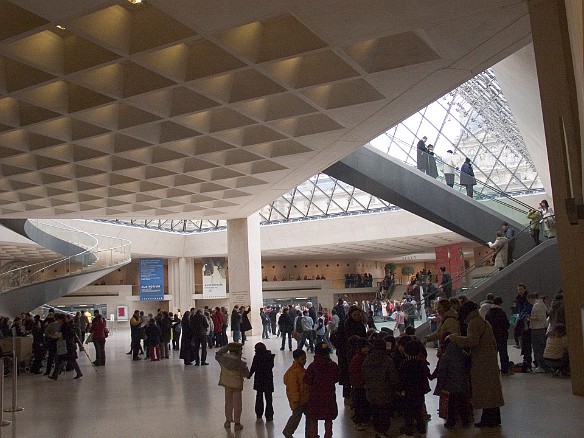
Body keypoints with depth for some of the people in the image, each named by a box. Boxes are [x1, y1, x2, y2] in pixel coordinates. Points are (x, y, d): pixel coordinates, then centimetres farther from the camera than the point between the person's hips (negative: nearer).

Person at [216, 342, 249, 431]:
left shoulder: (223, 358, -10)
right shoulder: (239, 362, -24)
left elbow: (217, 354, 14)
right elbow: (246, 374, -18)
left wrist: (226, 347, 14)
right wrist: (244, 366, -1)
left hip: (226, 383, 5)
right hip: (236, 384, -5)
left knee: (228, 402, 21)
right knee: (237, 404, 9)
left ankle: (228, 421, 29)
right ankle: (237, 423, 17)